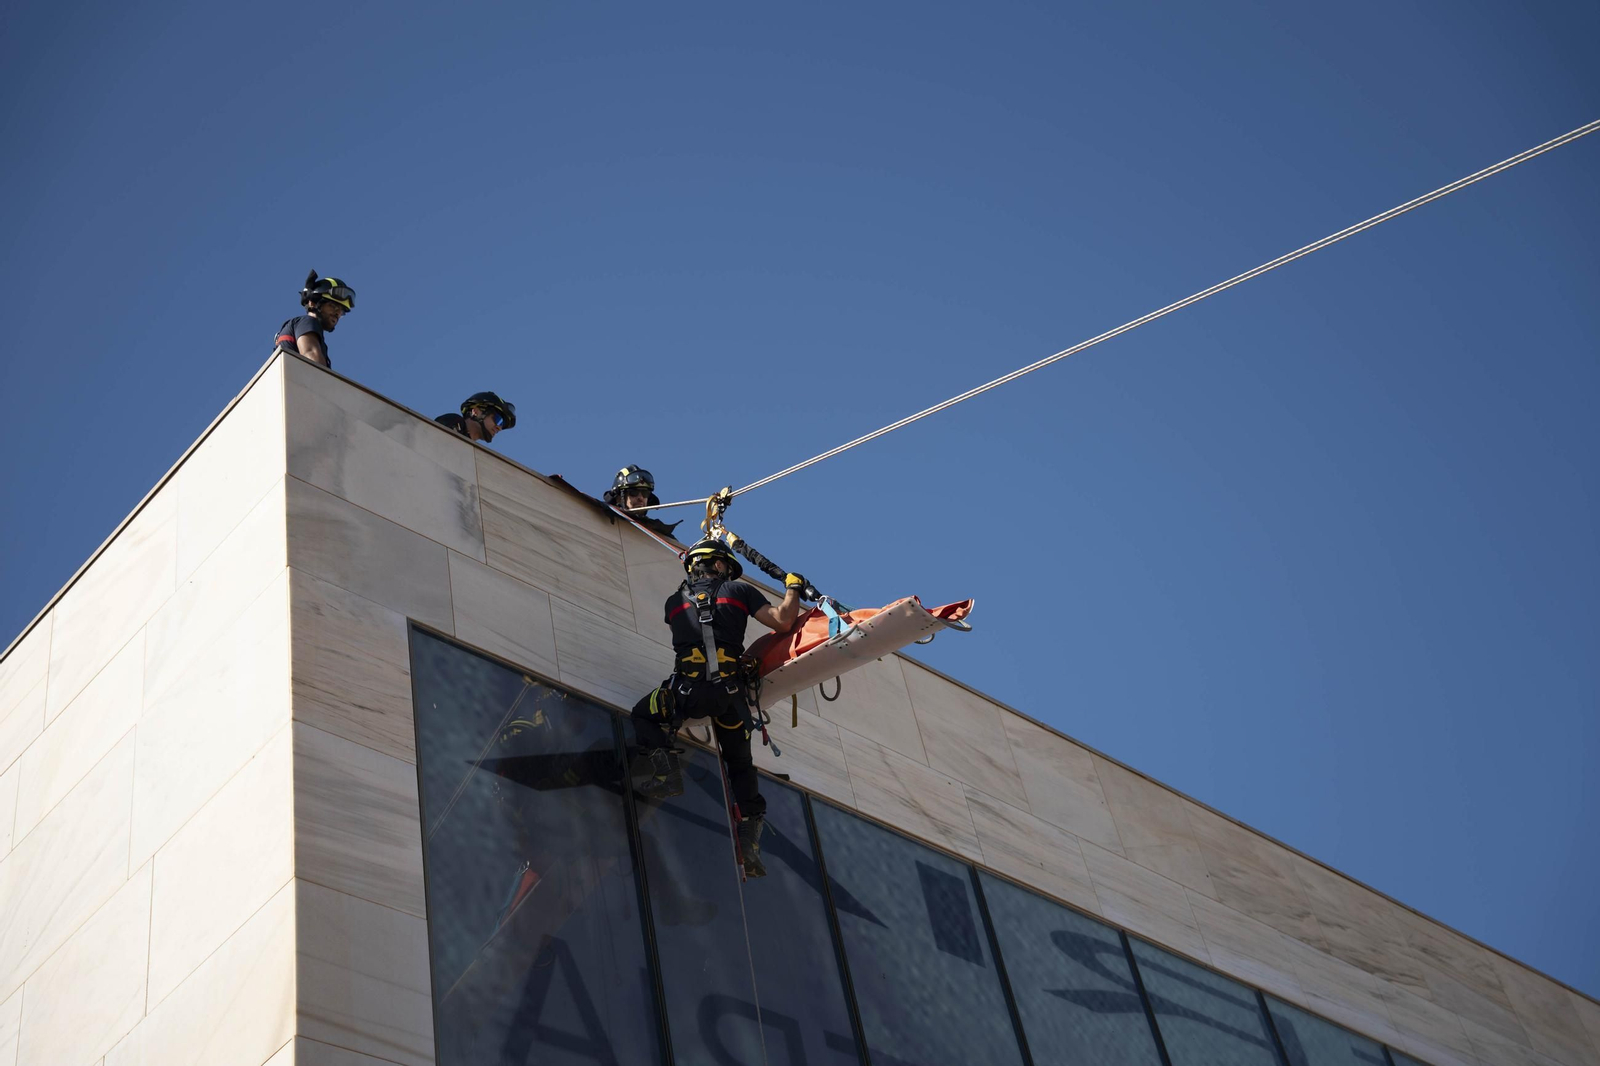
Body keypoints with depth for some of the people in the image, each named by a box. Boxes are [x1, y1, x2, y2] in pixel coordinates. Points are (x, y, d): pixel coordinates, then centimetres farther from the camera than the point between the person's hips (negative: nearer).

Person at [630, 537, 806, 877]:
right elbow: (782, 621, 4)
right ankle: (749, 844, 9)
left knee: (643, 715, 26)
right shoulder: (740, 590, 12)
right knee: (741, 764, 20)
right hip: (732, 691, 1)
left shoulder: (675, 601, 20)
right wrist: (793, 589, 21)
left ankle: (662, 767, -3)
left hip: (689, 688, -1)